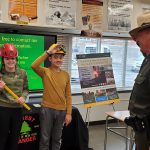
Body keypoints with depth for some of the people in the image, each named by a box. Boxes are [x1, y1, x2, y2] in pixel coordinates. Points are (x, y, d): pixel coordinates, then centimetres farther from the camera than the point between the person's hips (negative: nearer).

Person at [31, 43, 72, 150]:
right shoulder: (45, 72, -5)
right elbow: (34, 66, -28)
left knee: (57, 138, 17)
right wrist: (48, 52, -25)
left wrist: (69, 113, 0)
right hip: (47, 109, -3)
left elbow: (68, 96, 5)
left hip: (61, 111, 3)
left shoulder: (66, 75, 4)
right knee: (45, 138, 8)